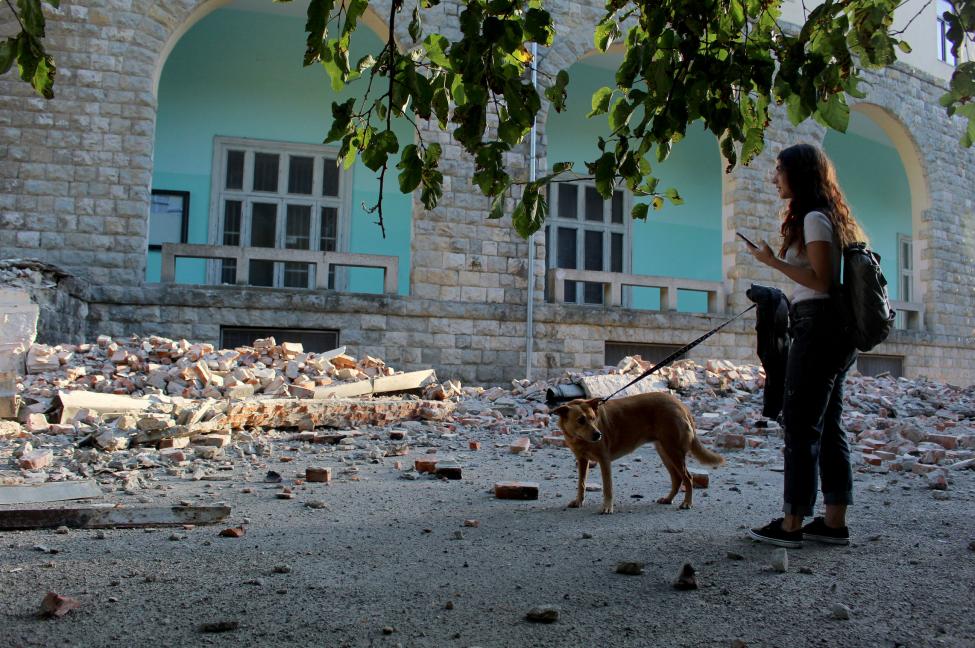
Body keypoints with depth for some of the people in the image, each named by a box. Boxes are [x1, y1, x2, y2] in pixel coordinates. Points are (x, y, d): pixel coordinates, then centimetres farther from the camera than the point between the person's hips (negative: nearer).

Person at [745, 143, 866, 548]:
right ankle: (834, 523, 14)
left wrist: (773, 262, -13)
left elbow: (821, 282, -17)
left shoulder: (814, 218, -10)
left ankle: (792, 525, -3)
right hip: (833, 330, 10)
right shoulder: (829, 217, 20)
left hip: (817, 326, -10)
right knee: (828, 426, 10)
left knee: (801, 425, -8)